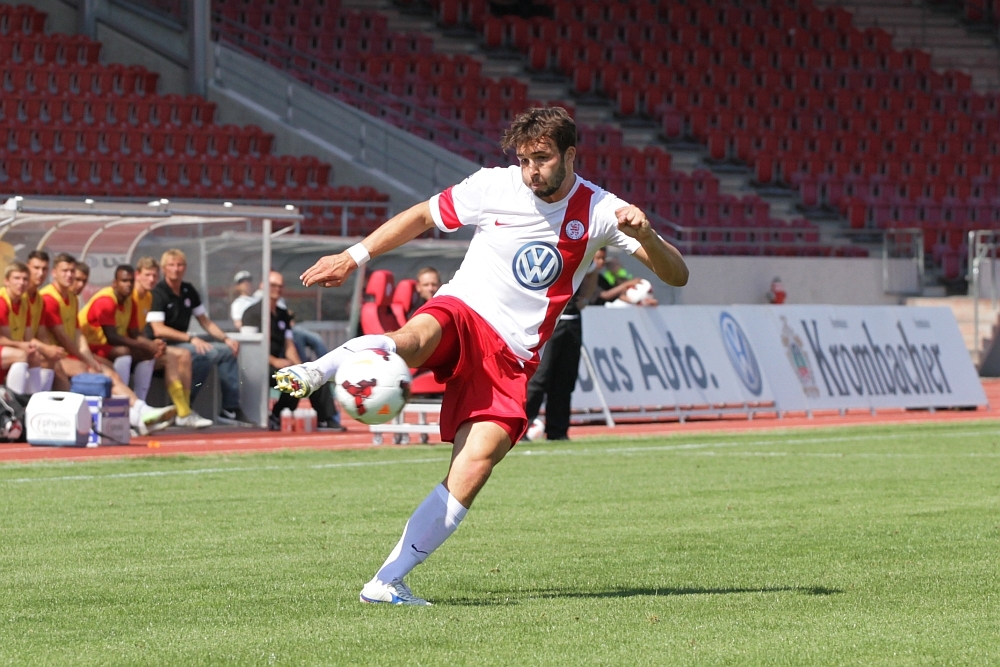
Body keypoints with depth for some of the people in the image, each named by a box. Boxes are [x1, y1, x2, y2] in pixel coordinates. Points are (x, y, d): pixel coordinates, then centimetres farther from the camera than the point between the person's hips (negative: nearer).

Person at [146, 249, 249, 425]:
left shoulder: (189, 291, 13)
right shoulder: (158, 293, -10)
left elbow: (205, 321, 18)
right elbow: (158, 330, -19)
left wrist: (226, 338, 1)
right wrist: (191, 338, -26)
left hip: (183, 344, 8)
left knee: (228, 350, -3)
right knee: (206, 354, -29)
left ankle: (230, 409, -5)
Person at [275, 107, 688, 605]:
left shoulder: (600, 211, 1)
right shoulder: (494, 186, 0)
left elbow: (676, 275, -2)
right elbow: (421, 217, 15)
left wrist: (645, 236, -23)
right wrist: (352, 257, 11)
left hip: (511, 360, 1)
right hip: (462, 312, -1)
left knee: (476, 464, -20)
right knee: (413, 340, -40)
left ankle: (387, 582, -18)